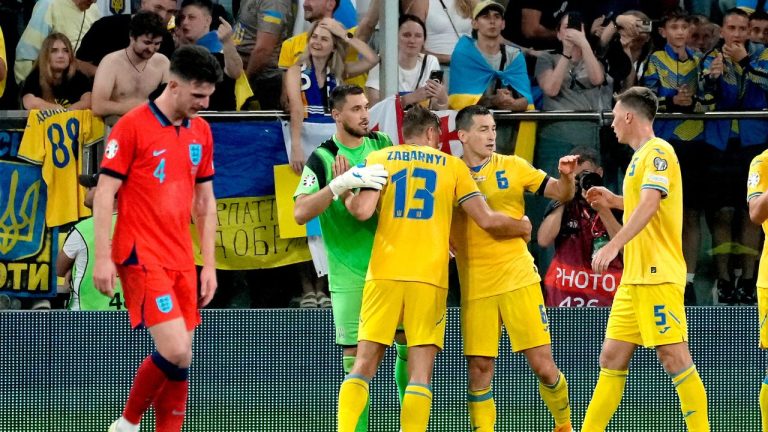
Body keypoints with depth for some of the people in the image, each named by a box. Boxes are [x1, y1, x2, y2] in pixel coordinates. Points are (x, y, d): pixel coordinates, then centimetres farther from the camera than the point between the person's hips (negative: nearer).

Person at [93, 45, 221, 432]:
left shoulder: (200, 131, 11)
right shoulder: (132, 126, -8)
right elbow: (104, 193, -8)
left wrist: (209, 264, 14)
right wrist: (103, 258, -13)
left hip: (181, 261, 7)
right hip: (141, 256, -7)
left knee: (180, 359, 4)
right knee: (175, 352, -17)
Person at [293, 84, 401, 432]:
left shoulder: (382, 144, 8)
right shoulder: (322, 159, -5)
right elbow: (300, 212, -16)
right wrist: (338, 184, -27)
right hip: (351, 274, -4)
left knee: (410, 345, 6)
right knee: (355, 358, -5)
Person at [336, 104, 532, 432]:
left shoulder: (379, 158, 11)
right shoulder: (451, 165, 12)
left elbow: (363, 211, -4)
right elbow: (487, 220, 7)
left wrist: (345, 193, 17)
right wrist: (522, 228, 26)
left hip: (384, 273, 1)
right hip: (429, 277, -1)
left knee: (363, 366, 3)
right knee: (420, 374, -2)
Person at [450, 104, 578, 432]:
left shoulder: (512, 167, 4)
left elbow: (561, 194, 6)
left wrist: (566, 177, -15)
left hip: (518, 278, 0)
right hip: (475, 286, 0)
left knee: (543, 365, -2)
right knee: (478, 369, -3)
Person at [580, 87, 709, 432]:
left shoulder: (658, 152, -10)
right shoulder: (640, 156, 19)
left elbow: (650, 204, -25)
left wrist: (613, 246, -33)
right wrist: (615, 202, 23)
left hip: (658, 274, -9)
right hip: (634, 276, 9)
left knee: (674, 357, -10)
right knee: (612, 358, 8)